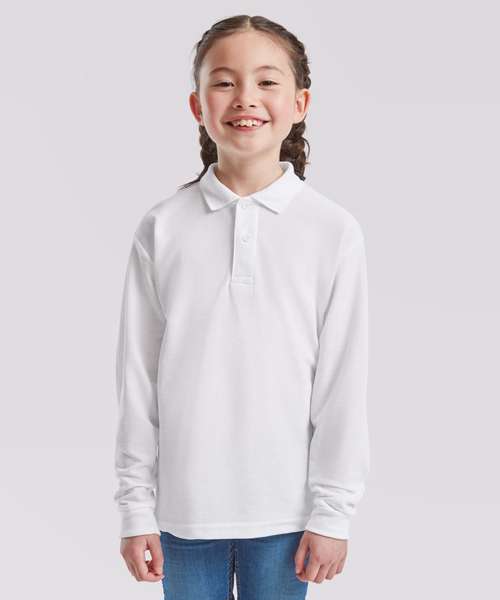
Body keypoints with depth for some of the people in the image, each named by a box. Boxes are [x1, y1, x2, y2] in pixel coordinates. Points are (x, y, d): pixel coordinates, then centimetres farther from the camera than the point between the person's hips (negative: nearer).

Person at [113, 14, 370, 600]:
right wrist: (135, 507, 1)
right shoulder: (162, 229, -3)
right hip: (184, 505, 1)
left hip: (284, 508, -1)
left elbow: (342, 383, -3)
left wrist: (332, 511, -2)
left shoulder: (333, 231, -5)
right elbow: (138, 378, 1)